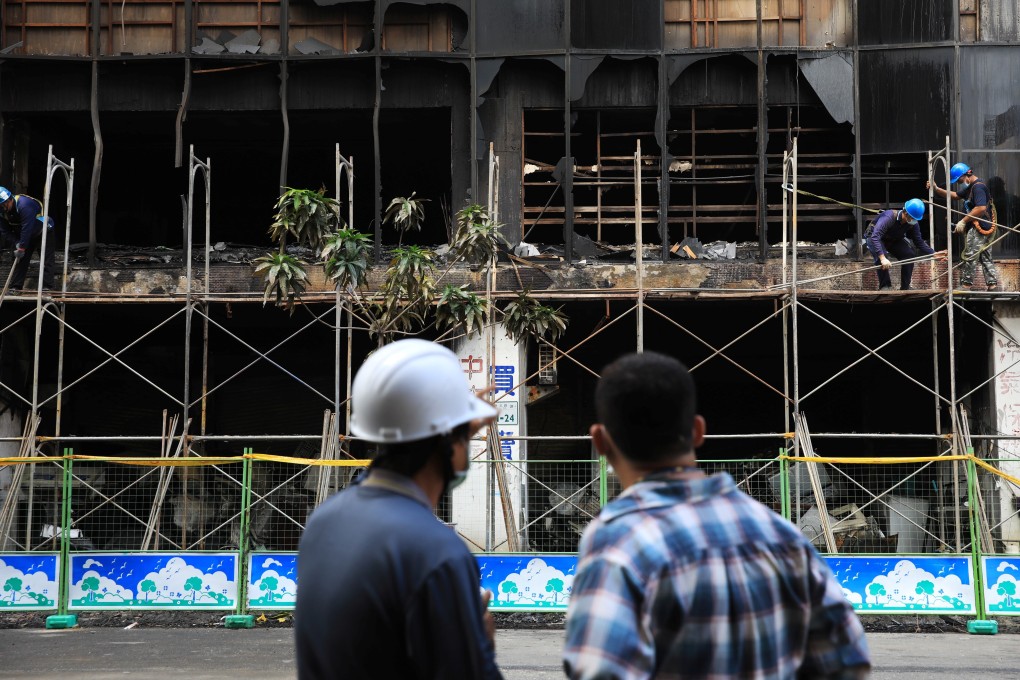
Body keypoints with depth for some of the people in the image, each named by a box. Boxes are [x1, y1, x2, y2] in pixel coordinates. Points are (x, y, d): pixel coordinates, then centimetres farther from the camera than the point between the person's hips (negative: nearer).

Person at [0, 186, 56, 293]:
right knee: (20, 260, 2)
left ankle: (47, 287, -12)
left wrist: (22, 247, -34)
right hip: (26, 235, 7)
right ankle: (15, 287, 4)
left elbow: (27, 228, -37)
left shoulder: (24, 204, -35)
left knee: (46, 260, -12)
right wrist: (17, 243, -24)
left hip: (43, 232, -7)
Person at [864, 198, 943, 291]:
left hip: (893, 240, 6)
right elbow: (875, 237, -47)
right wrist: (882, 258, -57)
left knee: (910, 254, -15)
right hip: (874, 238, -6)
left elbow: (919, 243, -11)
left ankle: (905, 288, -4)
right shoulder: (888, 217, -38)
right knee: (881, 256, -35)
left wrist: (934, 253, -27)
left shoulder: (913, 224, -18)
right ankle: (884, 286, -20)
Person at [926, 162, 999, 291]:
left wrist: (963, 221, -18)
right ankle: (992, 285, 11)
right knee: (986, 258, 12)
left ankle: (966, 285, -4)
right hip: (986, 229, 11)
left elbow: (981, 208, -25)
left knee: (969, 258, -6)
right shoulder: (971, 187, 18)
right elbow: (955, 195, 28)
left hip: (978, 229, -11)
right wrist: (936, 189, 16)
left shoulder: (978, 187, -14)